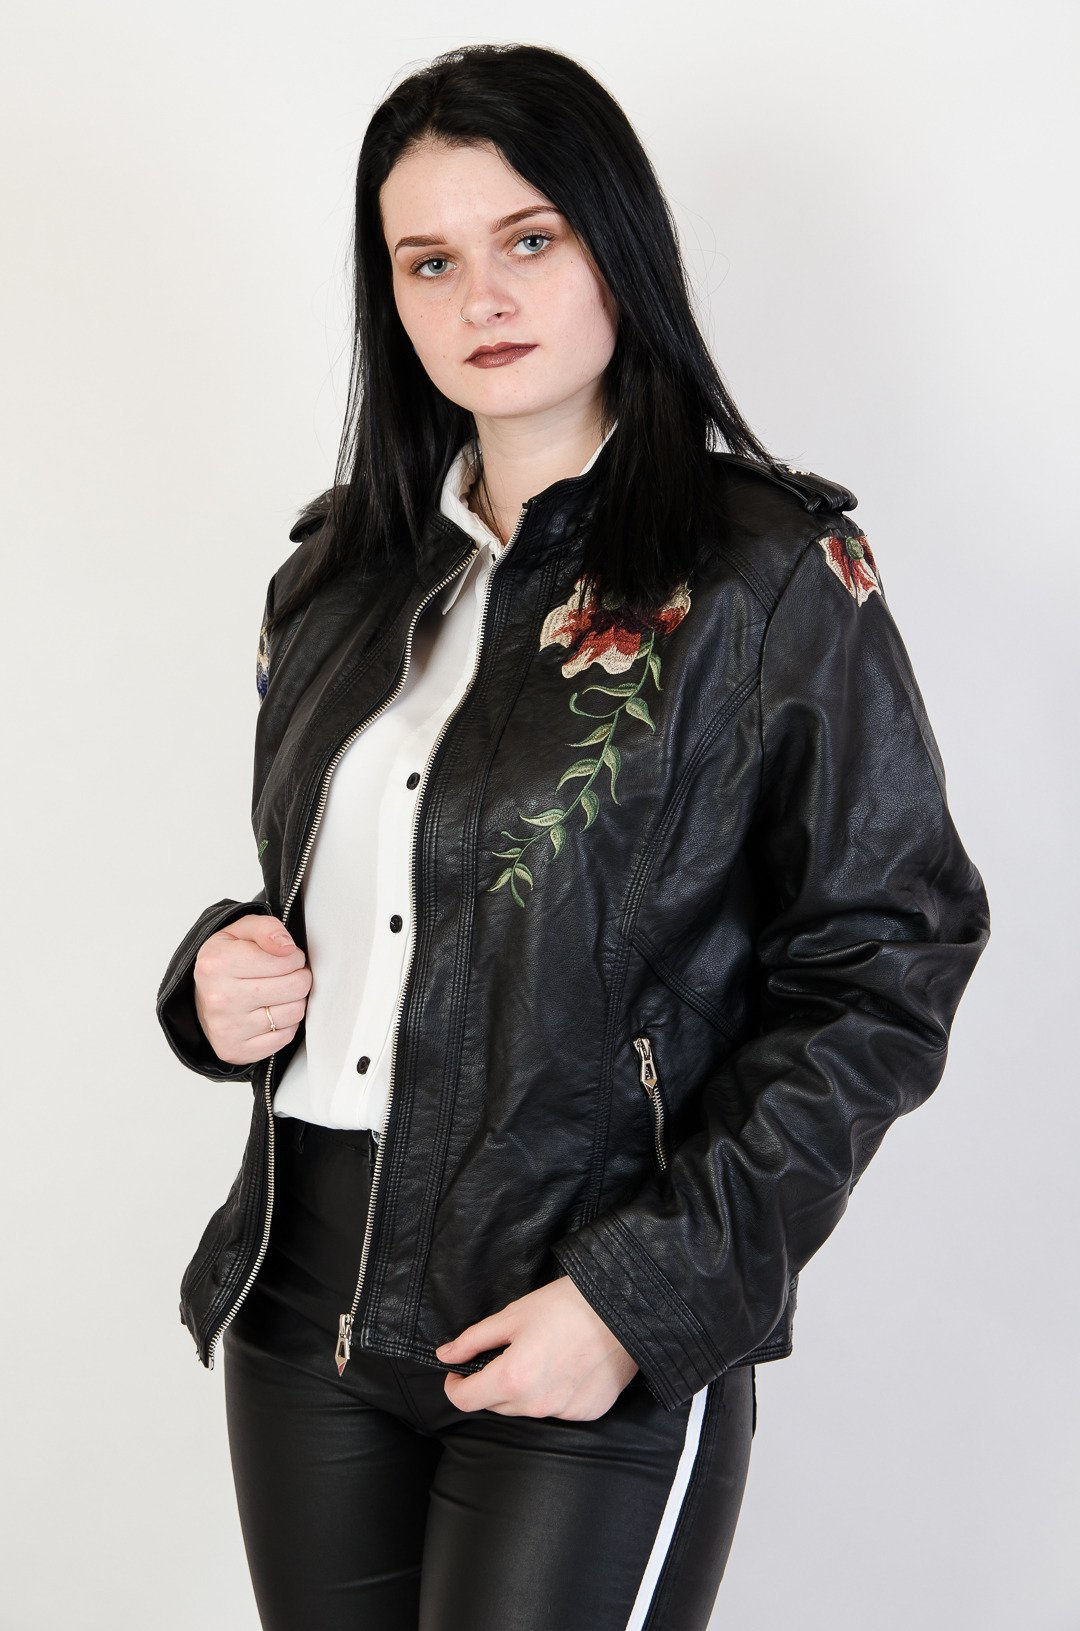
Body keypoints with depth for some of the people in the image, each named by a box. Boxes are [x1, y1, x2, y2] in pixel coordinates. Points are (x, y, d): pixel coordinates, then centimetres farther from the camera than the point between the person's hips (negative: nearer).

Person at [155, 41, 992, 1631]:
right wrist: (223, 975, -1)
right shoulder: (343, 568, 10)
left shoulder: (773, 574, -8)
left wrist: (647, 1297, -15)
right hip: (304, 1306, 5)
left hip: (607, 1345, -5)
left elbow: (882, 977, -10)